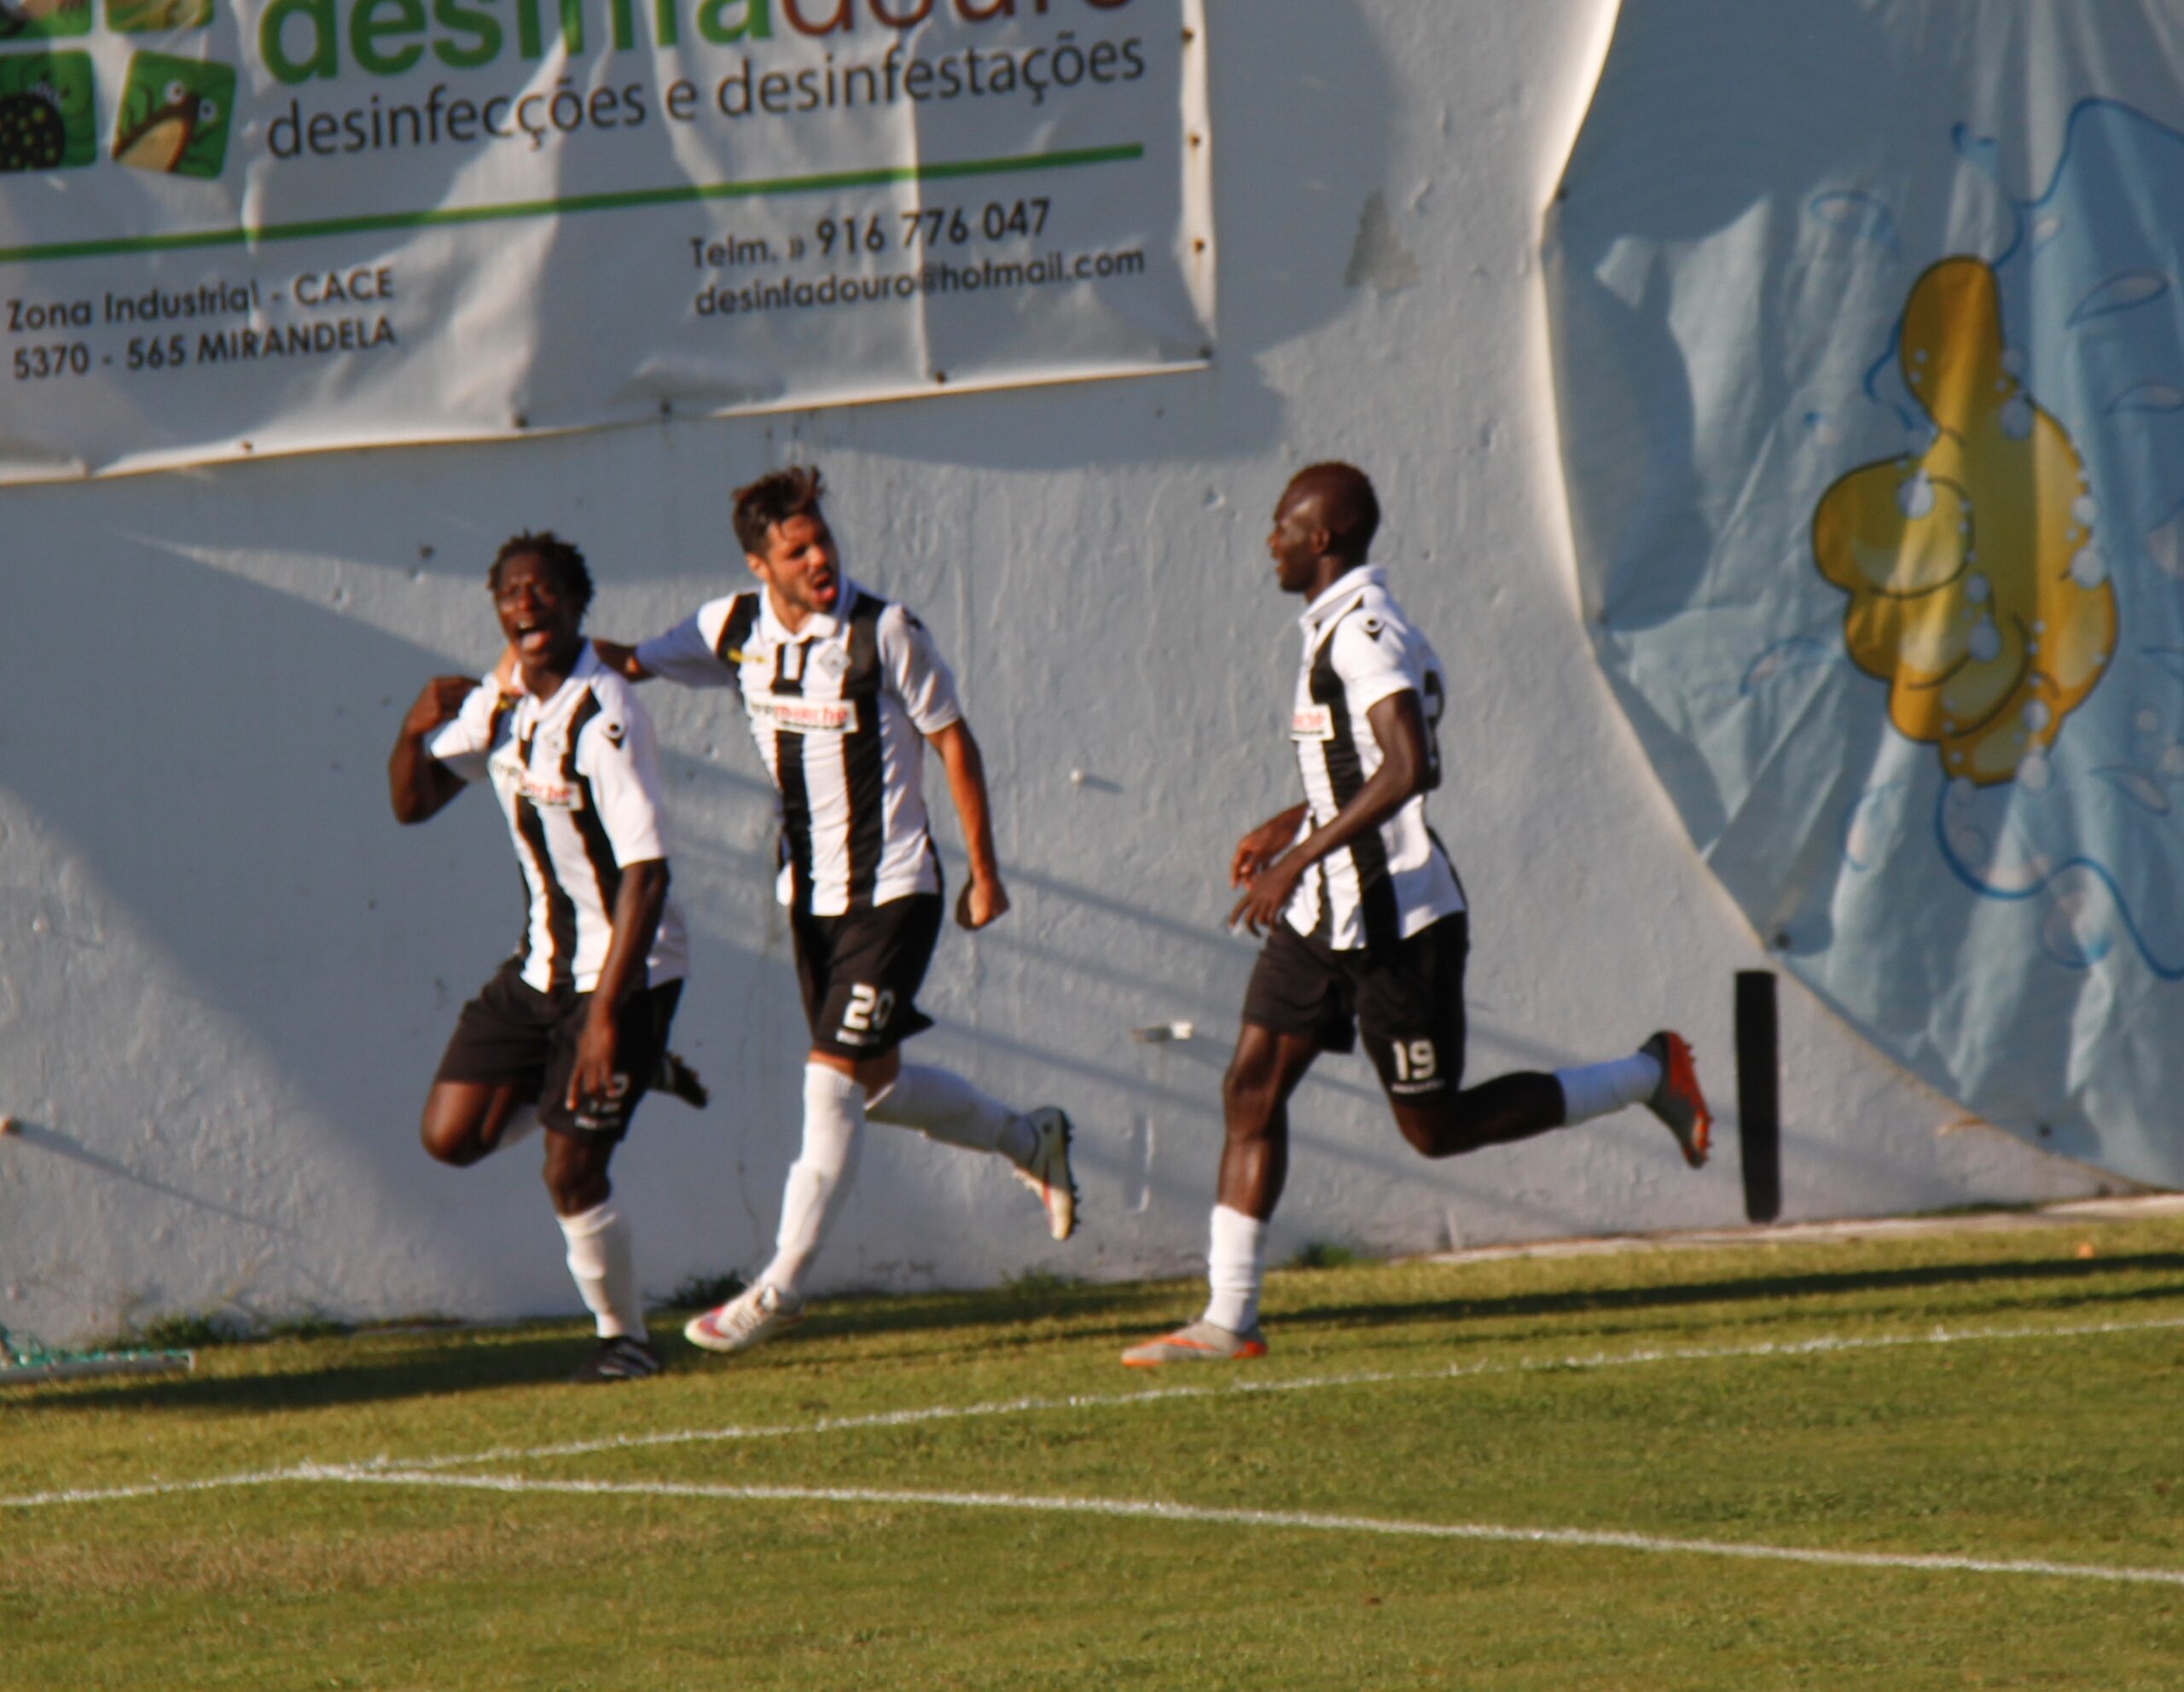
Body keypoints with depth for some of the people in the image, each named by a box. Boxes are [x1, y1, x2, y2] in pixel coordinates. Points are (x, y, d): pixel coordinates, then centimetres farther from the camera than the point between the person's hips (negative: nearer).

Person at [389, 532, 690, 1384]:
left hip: (623, 970, -7)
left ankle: (624, 1336, 13)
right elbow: (413, 802, 12)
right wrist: (417, 730, -11)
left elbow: (646, 872, -27)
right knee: (451, 1136, 2)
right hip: (541, 963, 7)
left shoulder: (605, 716, -23)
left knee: (571, 1174, -9)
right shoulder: (499, 703, 2)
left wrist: (606, 1015, -31)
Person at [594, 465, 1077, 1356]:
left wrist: (984, 872, -6)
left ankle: (782, 1286, -4)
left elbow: (953, 741, -7)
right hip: (809, 891, 6)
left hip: (890, 891, -6)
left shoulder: (883, 632, -16)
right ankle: (1029, 1139, 40)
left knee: (833, 1077, -10)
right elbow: (632, 663, 10)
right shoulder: (735, 628, -1)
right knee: (872, 1080, 15)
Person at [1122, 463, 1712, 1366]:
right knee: (1251, 1090, 4)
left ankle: (1649, 1078, 14)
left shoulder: (1365, 632, -19)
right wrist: (1293, 824, 25)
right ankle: (1228, 1319, 5)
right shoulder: (1341, 625, 13)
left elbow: (1407, 769, -30)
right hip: (1326, 916, 10)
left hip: (1395, 918, -10)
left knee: (1435, 1126, 1)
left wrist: (1300, 858, -29)